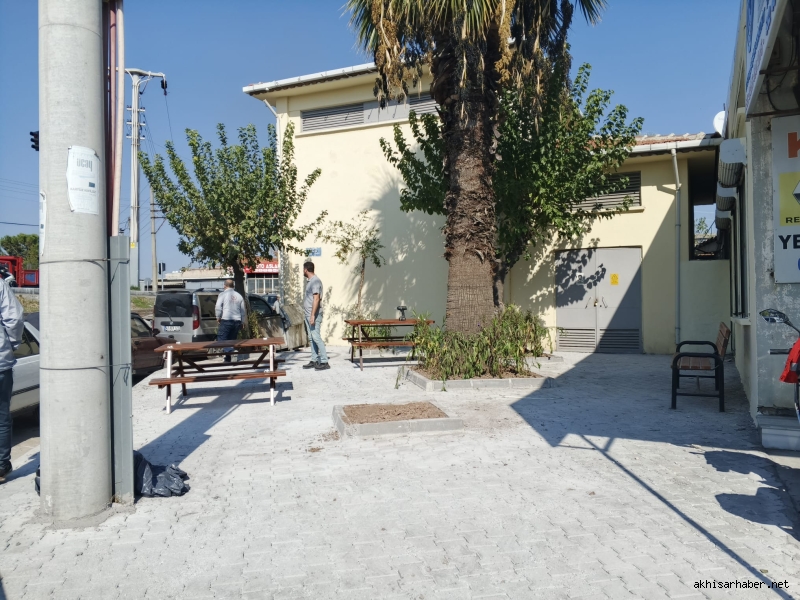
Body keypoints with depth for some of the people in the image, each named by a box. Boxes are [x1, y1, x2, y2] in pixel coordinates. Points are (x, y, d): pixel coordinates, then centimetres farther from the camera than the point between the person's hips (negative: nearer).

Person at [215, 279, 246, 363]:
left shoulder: (222, 294, -1)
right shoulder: (239, 296, 13)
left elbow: (218, 308, -9)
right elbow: (243, 311, 14)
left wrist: (218, 317, 6)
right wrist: (242, 322, 21)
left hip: (226, 320, -5)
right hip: (237, 321, 5)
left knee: (221, 338, -5)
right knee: (232, 339, 11)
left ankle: (228, 351, -30)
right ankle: (228, 358, 10)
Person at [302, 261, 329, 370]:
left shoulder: (315, 281, -14)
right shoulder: (310, 281, 16)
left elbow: (316, 299, -21)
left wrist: (312, 315, -26)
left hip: (314, 315, -10)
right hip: (308, 314, 10)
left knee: (316, 337, -11)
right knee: (311, 338, 10)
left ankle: (324, 362, -9)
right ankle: (314, 361, 15)